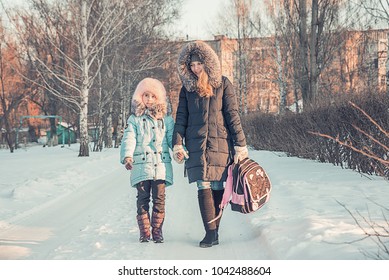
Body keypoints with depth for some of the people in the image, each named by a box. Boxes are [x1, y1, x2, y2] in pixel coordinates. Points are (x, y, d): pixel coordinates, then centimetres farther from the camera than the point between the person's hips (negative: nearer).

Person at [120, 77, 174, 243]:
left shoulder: (166, 119, 12)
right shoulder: (134, 119, 8)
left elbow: (172, 138, 9)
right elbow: (129, 139, -2)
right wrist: (127, 156, -17)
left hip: (161, 165, 1)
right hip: (141, 166, -1)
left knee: (159, 199, 0)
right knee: (143, 199, 1)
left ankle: (157, 230, 9)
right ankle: (144, 231, 7)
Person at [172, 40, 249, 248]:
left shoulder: (222, 84, 5)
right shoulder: (187, 87, 12)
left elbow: (232, 115, 2)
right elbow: (181, 118, 12)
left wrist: (240, 144, -2)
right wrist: (177, 144, 1)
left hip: (220, 143, -1)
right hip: (196, 145, 1)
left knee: (217, 187, -1)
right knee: (204, 187, -9)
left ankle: (213, 232, 7)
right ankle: (211, 233, -9)